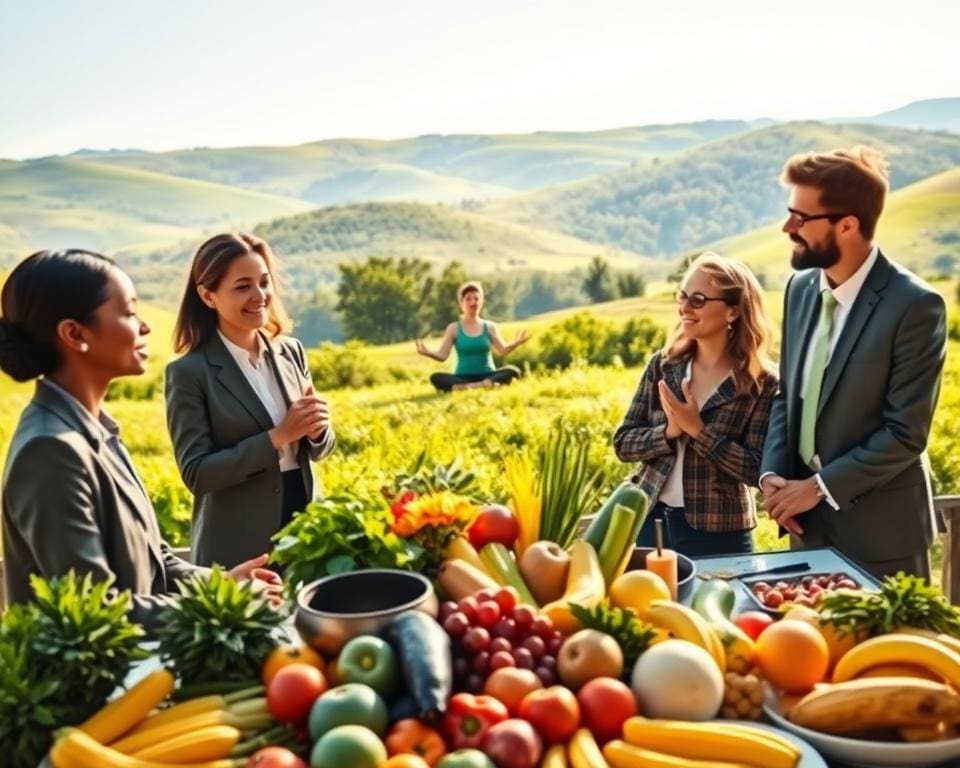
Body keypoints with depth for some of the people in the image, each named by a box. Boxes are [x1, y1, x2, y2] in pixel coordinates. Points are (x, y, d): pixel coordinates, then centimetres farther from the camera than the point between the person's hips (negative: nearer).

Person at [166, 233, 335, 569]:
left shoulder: (291, 351, 3)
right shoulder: (189, 372, -10)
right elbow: (196, 473, -14)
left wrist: (318, 429, -12)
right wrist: (277, 437, -20)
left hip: (304, 528, 5)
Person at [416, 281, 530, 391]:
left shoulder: (490, 327, 8)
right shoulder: (454, 328, 5)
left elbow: (502, 351, -2)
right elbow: (442, 356, -3)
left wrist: (514, 344, -23)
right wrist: (428, 353, -24)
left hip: (487, 376, 1)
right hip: (463, 377, -1)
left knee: (512, 371, -28)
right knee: (436, 378, -30)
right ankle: (489, 385, -36)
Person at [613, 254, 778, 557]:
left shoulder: (762, 383, -9)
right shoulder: (663, 365, 0)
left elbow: (758, 470, -13)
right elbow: (623, 443, 0)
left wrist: (698, 430, -20)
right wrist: (669, 432, -17)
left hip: (718, 534, -3)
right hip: (651, 520, 3)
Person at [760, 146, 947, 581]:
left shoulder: (915, 306, -18)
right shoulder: (801, 288, 3)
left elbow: (906, 433, -19)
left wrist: (820, 486, -17)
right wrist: (772, 473, -4)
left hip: (880, 529, -6)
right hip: (808, 520, 6)